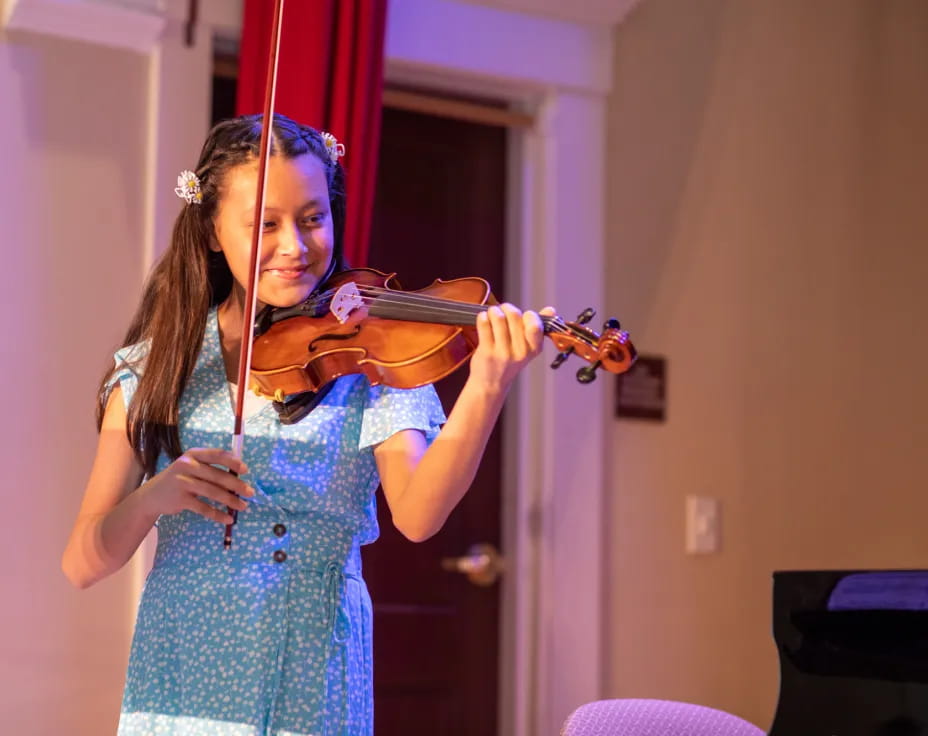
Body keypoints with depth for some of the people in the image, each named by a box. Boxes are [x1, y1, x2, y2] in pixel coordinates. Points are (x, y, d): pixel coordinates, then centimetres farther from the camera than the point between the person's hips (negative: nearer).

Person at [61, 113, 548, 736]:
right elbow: (83, 565, -2)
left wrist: (487, 389, -35)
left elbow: (416, 514, -20)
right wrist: (150, 500, -22)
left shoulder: (368, 362, -3)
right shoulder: (155, 369, 2)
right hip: (179, 681, 1)